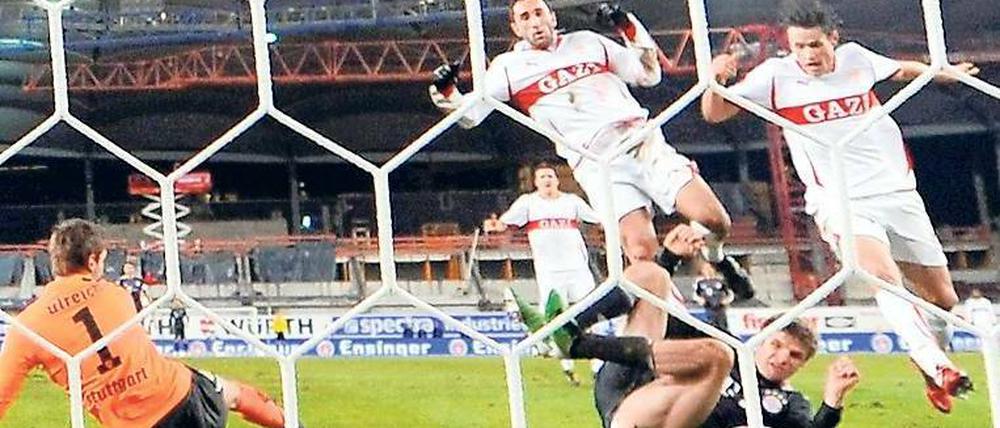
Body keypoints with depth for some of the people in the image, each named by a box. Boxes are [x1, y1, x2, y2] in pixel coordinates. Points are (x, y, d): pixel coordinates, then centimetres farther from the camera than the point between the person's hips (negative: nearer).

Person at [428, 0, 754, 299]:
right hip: (595, 163, -2)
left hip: (643, 141, 2)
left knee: (715, 221, -11)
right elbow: (469, 115, 7)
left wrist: (631, 29, 8)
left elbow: (649, 75, 20)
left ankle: (716, 258, 22)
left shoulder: (588, 42, 18)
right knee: (643, 253, -21)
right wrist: (445, 93, -11)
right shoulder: (509, 67, 11)